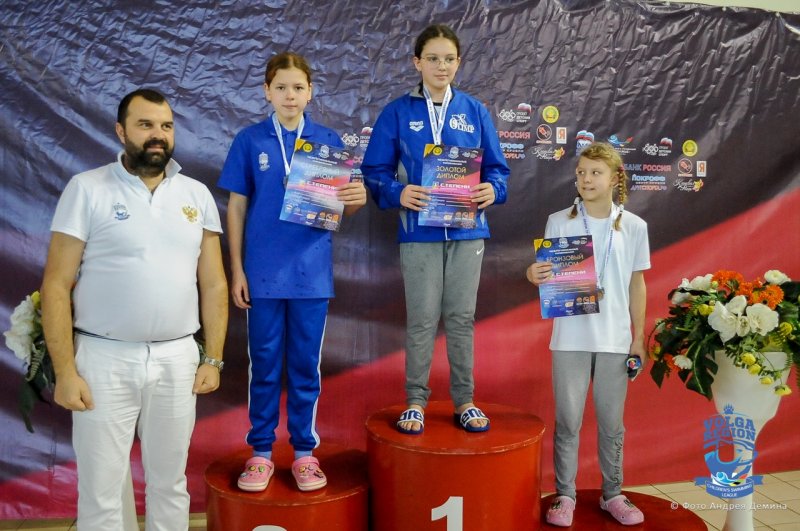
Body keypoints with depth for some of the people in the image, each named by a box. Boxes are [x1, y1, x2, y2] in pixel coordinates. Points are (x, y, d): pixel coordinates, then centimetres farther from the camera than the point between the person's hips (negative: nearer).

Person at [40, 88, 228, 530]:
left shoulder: (197, 195, 7)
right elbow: (56, 285, -6)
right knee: (101, 490, 6)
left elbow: (213, 284, 8)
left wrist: (213, 358, 3)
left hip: (177, 359, 3)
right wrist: (65, 371, -11)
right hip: (104, 359, -2)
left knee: (169, 483, 14)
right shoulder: (87, 189, -3)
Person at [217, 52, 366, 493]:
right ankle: (261, 452, 21)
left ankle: (305, 451, 22)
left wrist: (357, 199, -17)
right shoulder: (249, 141, 2)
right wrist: (236, 269, 0)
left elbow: (340, 206, 6)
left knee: (306, 365, 9)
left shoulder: (328, 141, 4)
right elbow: (236, 207, 4)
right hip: (264, 272, 0)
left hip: (312, 271, 1)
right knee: (264, 365, 8)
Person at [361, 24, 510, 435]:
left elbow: (496, 168, 8)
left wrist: (492, 190, -13)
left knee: (461, 318, 9)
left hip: (467, 230, 2)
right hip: (419, 231, -2)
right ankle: (415, 401, 18)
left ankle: (464, 401, 21)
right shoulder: (398, 112, 1)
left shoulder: (475, 112, 7)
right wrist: (398, 193, -20)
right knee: (421, 320, 3)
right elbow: (374, 171, -1)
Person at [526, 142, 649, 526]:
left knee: (611, 422, 11)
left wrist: (639, 337, 7)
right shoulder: (559, 222, -1)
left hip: (615, 339, 1)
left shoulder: (634, 227, 3)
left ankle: (613, 494, 26)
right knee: (568, 421, 6)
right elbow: (548, 274, 1)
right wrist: (534, 275, -23)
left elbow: (636, 285, 8)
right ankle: (564, 495, 19)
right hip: (570, 337, -1)